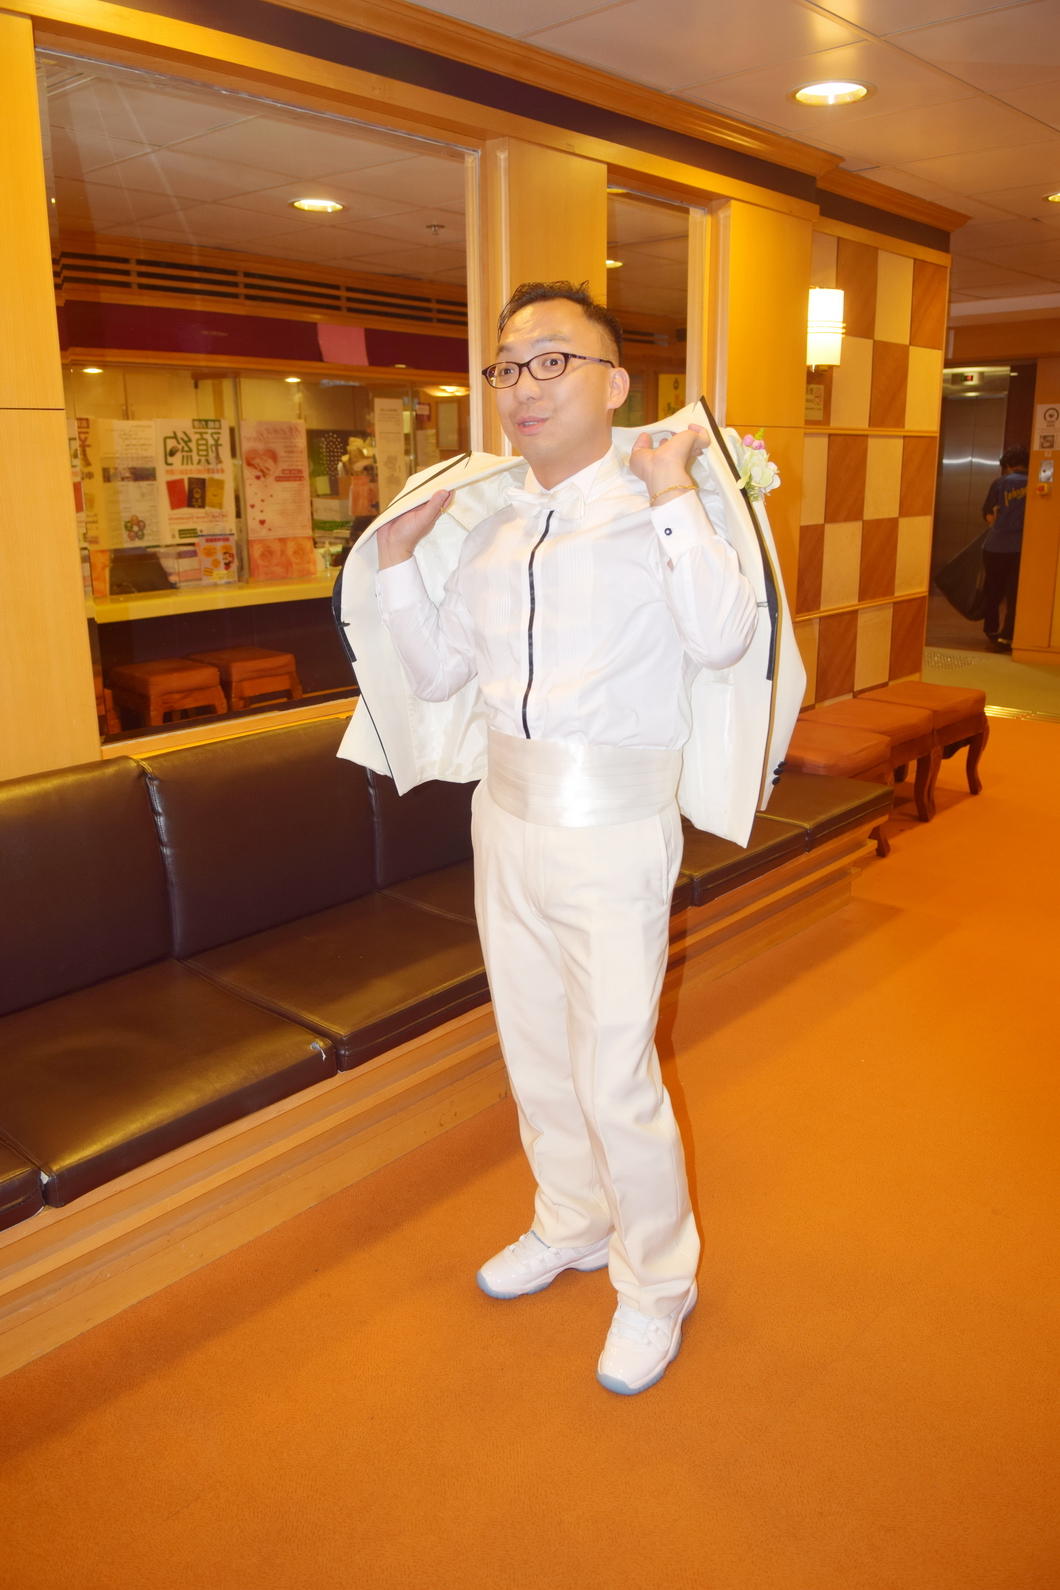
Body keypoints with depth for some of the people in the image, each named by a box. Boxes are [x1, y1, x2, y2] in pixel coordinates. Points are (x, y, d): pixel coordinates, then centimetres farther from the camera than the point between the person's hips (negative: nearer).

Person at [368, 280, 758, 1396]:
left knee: (614, 1079, 2)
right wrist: (394, 556, 3)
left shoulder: (653, 515, -10)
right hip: (507, 815, 7)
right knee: (533, 1053, 21)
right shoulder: (493, 529, 9)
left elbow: (719, 639, -28)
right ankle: (571, 1227, 48)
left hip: (612, 833, -7)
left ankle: (656, 1283, 31)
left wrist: (672, 487, -23)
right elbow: (433, 673, 11)